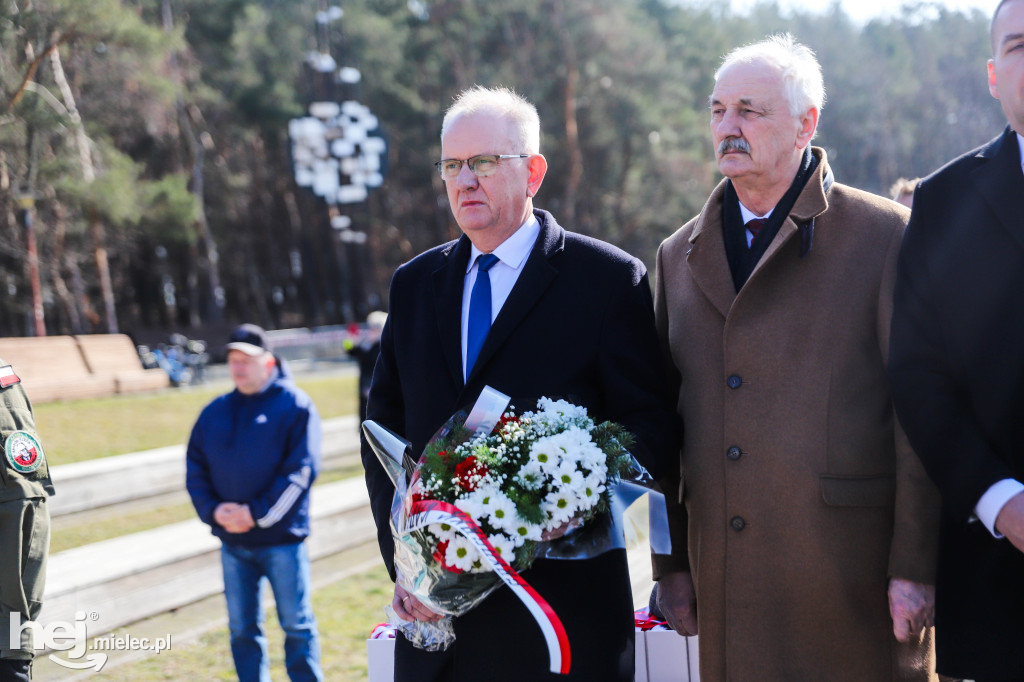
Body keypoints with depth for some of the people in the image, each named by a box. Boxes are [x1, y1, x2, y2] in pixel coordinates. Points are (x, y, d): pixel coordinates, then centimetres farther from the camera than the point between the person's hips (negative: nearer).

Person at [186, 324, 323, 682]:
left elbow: (301, 470, -11)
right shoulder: (214, 412, 11)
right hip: (232, 541, 5)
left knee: (297, 625, 1)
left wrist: (257, 513, -16)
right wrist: (213, 510, -7)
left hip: (281, 539, -5)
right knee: (242, 628, 10)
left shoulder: (295, 405, -5)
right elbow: (195, 468, 11)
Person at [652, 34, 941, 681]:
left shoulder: (886, 234, -2)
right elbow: (666, 421, 15)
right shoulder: (680, 255, 13)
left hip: (851, 575, -4)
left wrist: (915, 567, -10)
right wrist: (672, 563, 10)